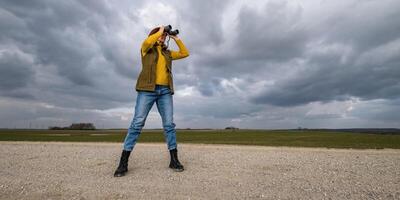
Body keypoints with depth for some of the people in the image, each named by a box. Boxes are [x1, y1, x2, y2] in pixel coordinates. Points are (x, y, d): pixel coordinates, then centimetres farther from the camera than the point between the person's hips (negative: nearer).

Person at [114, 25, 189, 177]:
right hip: (148, 89, -3)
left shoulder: (167, 53, 25)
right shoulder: (146, 49, 14)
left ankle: (174, 160, 2)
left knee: (169, 124, -3)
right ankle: (123, 163, -4)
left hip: (165, 91, 4)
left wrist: (176, 38, 19)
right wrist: (160, 31, 5)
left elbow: (185, 53, 21)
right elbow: (148, 42, -10)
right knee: (137, 123, -10)